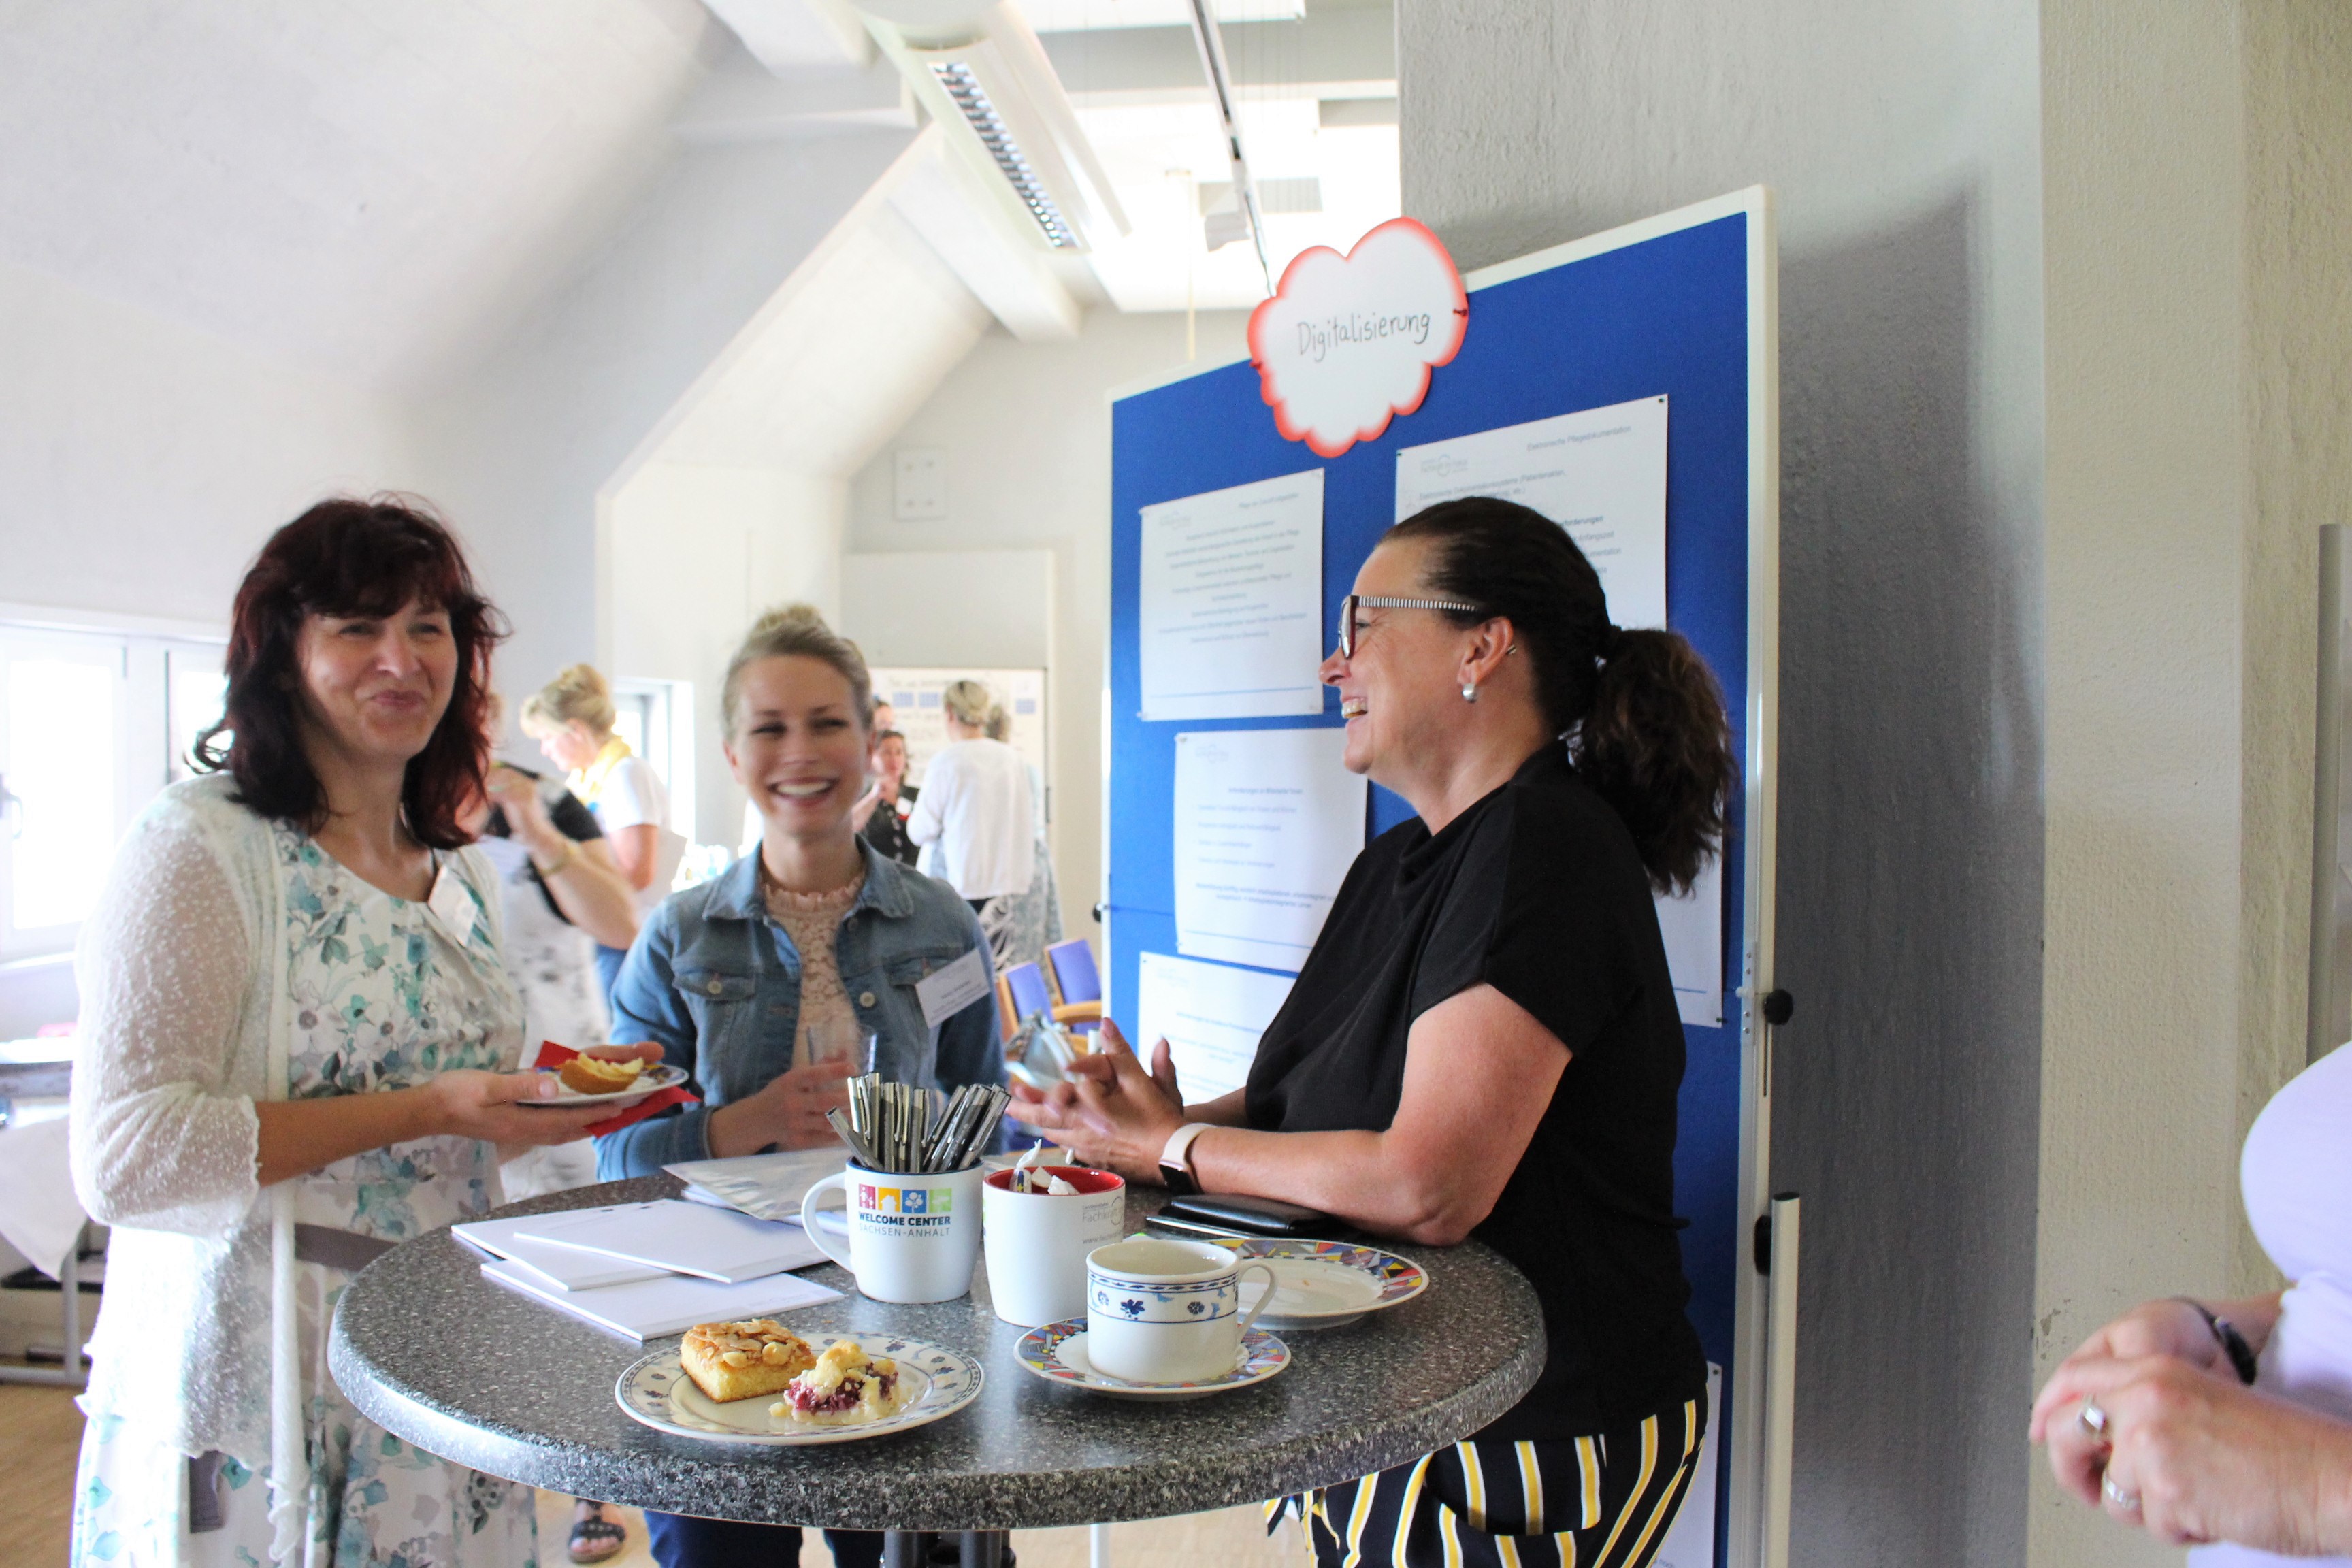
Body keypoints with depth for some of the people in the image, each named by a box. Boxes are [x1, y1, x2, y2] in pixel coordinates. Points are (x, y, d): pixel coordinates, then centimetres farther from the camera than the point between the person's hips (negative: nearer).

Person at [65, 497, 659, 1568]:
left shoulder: (461, 873, 11)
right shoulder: (198, 849, -12)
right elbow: (126, 1158, -20)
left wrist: (548, 1101, 1)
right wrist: (422, 1111, -22)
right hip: (254, 1395, -6)